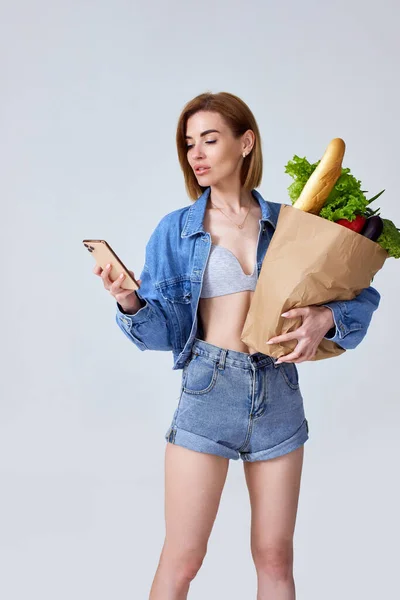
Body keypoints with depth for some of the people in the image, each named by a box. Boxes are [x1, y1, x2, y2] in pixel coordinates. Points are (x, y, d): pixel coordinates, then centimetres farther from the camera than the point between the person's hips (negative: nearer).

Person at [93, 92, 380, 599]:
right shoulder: (176, 229, 1)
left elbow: (362, 295, 4)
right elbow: (166, 329, -2)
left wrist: (326, 318, -16)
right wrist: (130, 303, -22)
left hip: (278, 394, 2)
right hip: (207, 391, -2)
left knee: (276, 559, 12)